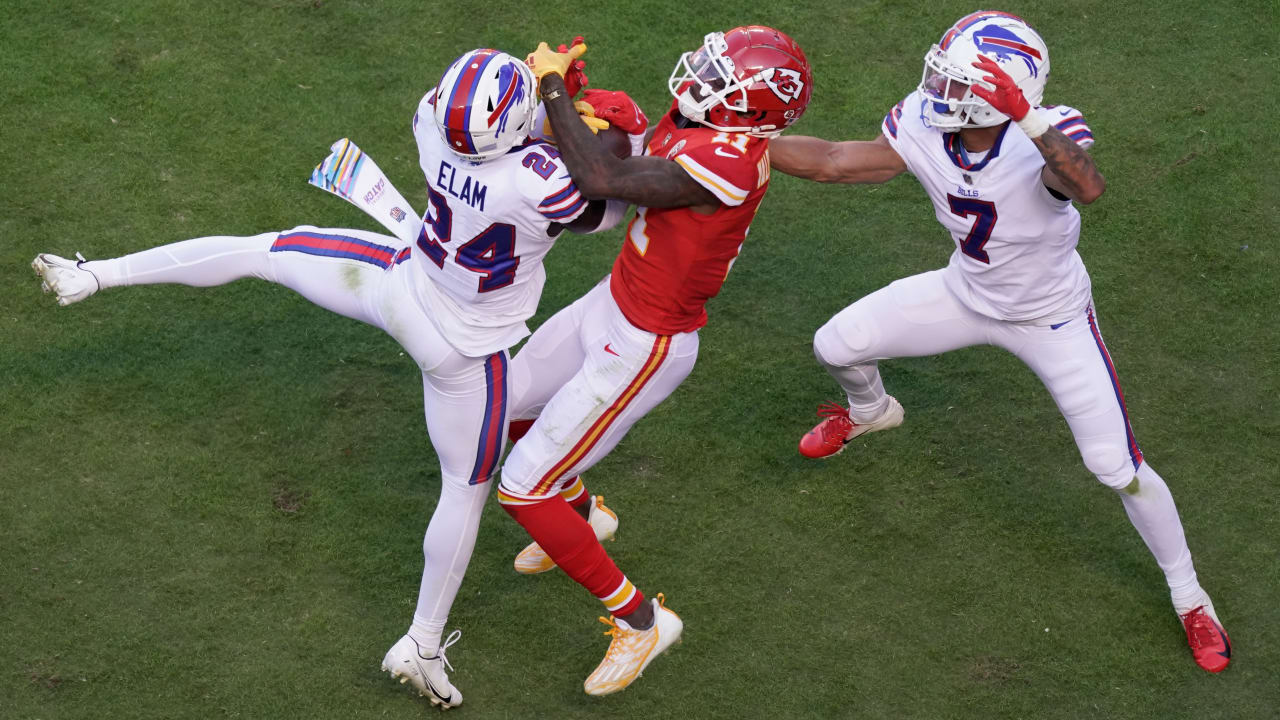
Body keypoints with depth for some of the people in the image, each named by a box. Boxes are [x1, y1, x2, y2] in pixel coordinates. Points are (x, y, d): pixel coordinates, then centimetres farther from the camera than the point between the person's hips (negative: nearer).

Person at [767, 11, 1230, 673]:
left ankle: (1189, 595, 20)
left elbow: (1087, 188, -60)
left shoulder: (1044, 137, -38)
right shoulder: (923, 128, -22)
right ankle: (871, 413, 46)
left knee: (1117, 468, -5)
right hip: (966, 295, 5)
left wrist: (1027, 116, -68)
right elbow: (832, 162, -13)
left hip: (1050, 320, -5)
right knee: (835, 347, 5)